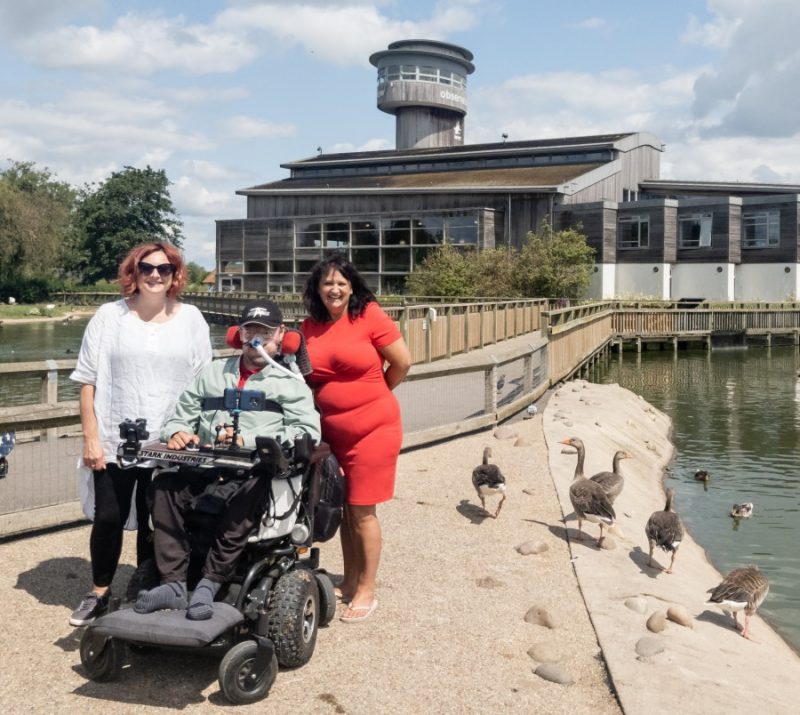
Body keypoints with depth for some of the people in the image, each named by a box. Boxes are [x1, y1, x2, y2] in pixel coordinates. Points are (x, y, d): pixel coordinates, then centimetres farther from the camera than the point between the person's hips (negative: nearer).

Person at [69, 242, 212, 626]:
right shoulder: (109, 316, 0)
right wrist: (90, 436, -6)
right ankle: (99, 594, 21)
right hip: (115, 439, 0)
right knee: (108, 518, 1)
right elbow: (88, 380, 0)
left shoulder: (190, 318, 4)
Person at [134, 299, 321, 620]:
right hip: (206, 470, 4)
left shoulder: (290, 383, 11)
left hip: (255, 472, -3)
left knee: (249, 495, -37)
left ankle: (210, 583, -30)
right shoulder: (213, 373, 25)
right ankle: (174, 583, -24)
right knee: (164, 484, -26)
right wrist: (178, 432, -2)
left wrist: (249, 440, -14)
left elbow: (308, 432, -4)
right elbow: (181, 417, 24)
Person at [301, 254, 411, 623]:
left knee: (362, 510, 1)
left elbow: (402, 362, -6)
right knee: (343, 508, 14)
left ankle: (366, 592, 14)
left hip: (372, 429, -5)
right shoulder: (309, 327, 4)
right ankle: (350, 581, 30)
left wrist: (372, 396, 6)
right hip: (331, 430, 5)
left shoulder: (369, 315, -10)